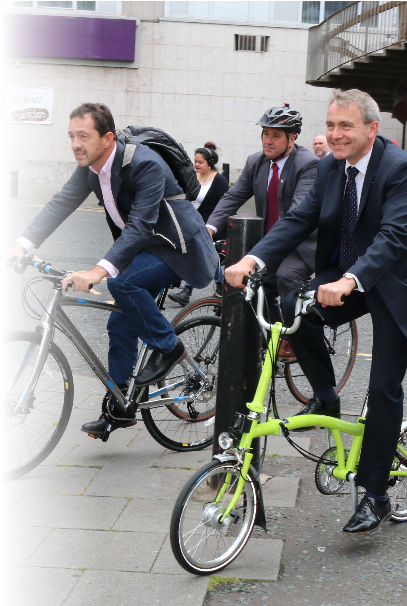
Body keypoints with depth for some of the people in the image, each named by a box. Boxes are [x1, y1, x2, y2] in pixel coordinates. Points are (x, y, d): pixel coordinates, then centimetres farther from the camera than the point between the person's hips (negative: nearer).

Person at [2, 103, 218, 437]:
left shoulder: (145, 164, -29)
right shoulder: (90, 166, -4)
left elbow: (140, 225, -39)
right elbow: (61, 203, -2)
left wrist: (98, 271, -51)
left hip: (179, 248, -8)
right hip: (145, 247, 9)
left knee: (122, 283, -30)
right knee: (121, 325, 7)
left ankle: (168, 347, -9)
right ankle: (119, 407, 20)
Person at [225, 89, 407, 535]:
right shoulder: (330, 167, 0)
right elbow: (300, 219, -5)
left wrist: (349, 281, -46)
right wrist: (252, 259, -22)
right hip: (343, 277, 6)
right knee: (293, 311, -23)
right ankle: (325, 397, 2)